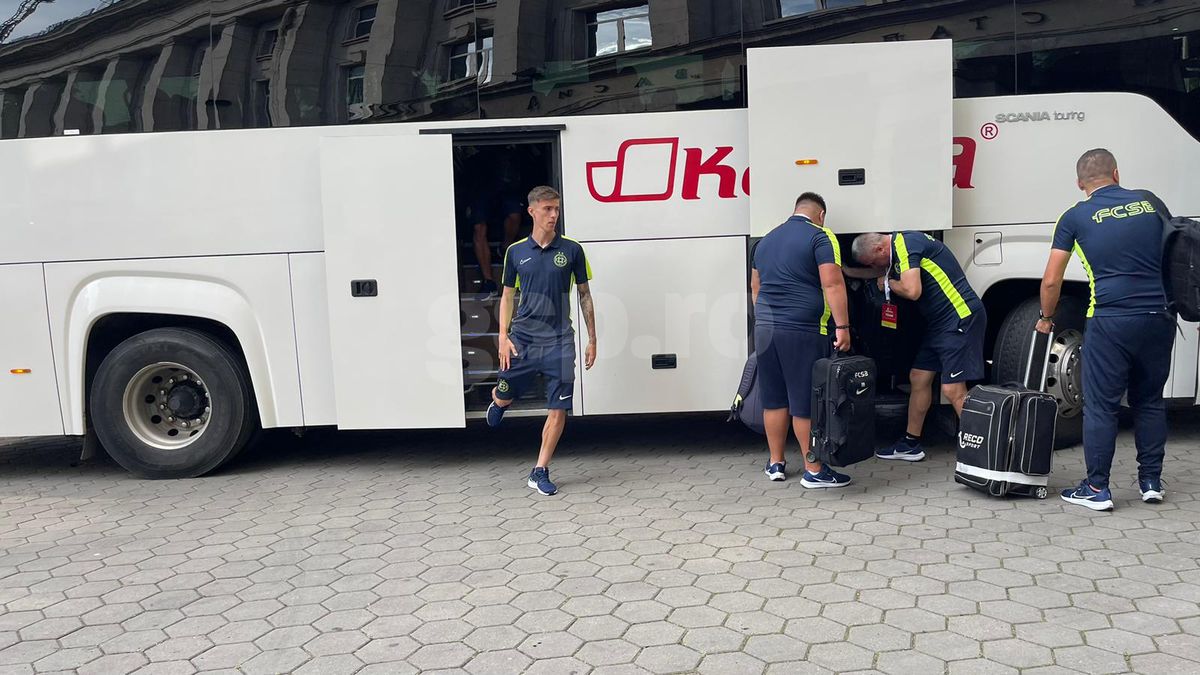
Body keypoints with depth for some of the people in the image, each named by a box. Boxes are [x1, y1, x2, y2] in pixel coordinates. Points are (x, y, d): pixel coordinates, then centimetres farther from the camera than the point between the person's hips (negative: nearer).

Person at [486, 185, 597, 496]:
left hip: (558, 342, -1)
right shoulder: (516, 252, 5)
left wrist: (592, 339, 4)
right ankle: (499, 404, 48)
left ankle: (540, 472, 11)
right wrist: (503, 337, 0)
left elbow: (584, 295, 7)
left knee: (558, 410, -3)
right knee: (503, 396, 8)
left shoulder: (571, 250, 1)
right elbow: (507, 296, 11)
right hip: (522, 339, 1)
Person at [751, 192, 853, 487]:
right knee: (806, 401, 0)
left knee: (774, 398, 13)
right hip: (802, 331, -6)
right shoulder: (820, 236, -3)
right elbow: (832, 283, -14)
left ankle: (776, 464, 21)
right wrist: (842, 326, -14)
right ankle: (814, 471, 7)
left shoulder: (767, 239, 18)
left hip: (765, 328, 6)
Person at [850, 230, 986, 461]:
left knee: (953, 390, -12)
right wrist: (846, 271, 40)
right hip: (939, 322, 11)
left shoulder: (906, 244, -16)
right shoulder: (899, 248, 14)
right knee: (918, 378, 13)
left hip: (961, 319, -11)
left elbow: (912, 291, -26)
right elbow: (880, 272, 37)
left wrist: (888, 283, -6)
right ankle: (910, 444, 22)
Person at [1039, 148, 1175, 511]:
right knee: (1150, 401, 17)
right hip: (1159, 317, 4)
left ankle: (1097, 489, 8)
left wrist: (1046, 319, 15)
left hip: (1111, 321, -4)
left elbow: (1051, 281, 0)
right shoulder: (1150, 201, 9)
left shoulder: (1076, 217, 0)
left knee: (1101, 406, 4)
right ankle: (1152, 482, 23)